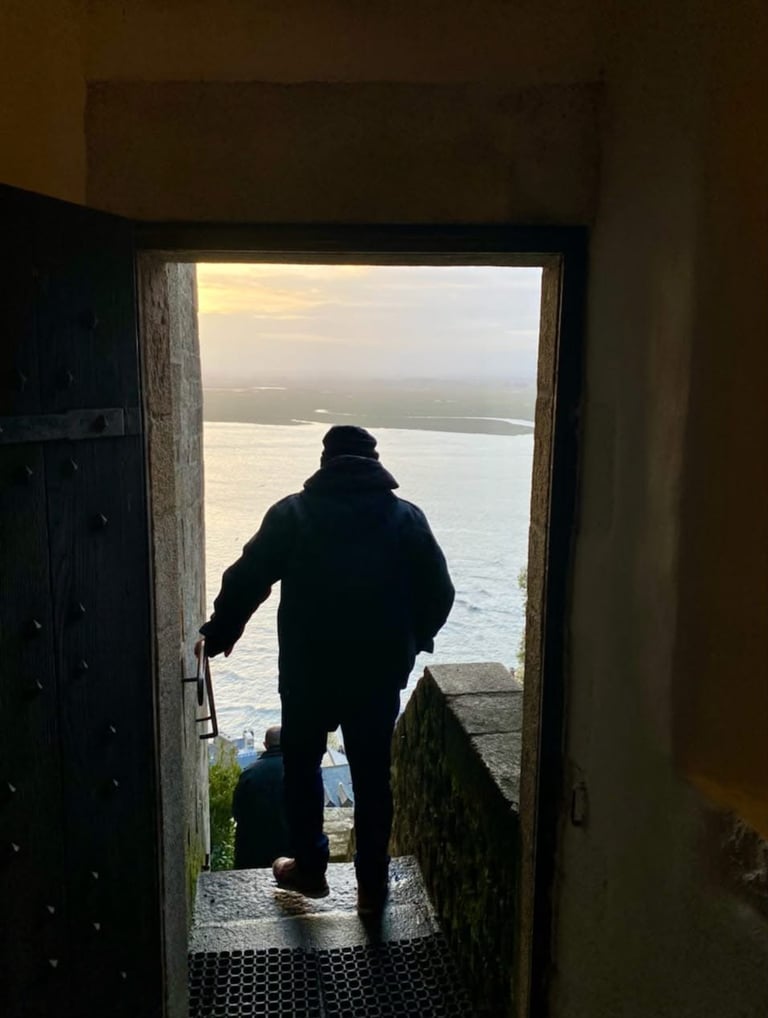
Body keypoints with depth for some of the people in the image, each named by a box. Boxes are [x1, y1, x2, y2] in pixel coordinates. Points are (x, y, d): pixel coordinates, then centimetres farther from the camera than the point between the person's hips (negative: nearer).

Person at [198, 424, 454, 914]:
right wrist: (415, 639, 18)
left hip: (308, 671, -1)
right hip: (381, 672, 1)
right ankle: (374, 886, 25)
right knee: (373, 777, 15)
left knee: (302, 765, 21)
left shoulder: (293, 513, -4)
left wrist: (218, 634, 10)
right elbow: (439, 592, 0)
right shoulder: (406, 517, 0)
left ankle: (310, 868, 32)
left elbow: (246, 580, -5)